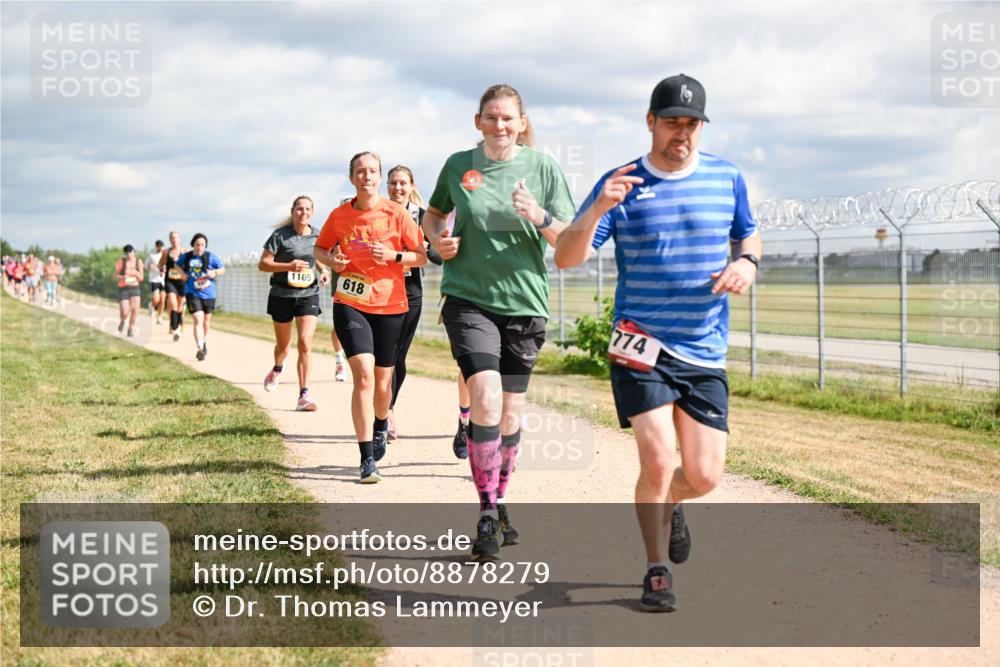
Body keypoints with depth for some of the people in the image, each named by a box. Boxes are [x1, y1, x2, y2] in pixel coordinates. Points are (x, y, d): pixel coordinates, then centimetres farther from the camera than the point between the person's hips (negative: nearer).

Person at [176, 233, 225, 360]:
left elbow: (222, 269, 4)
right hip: (192, 293, -2)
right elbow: (178, 265, 22)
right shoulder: (186, 257, 1)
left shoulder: (211, 256, -3)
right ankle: (200, 348, -25)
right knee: (198, 320, -16)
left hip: (208, 293, 2)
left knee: (207, 320, 19)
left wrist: (215, 272, -16)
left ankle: (204, 341, 43)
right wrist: (182, 273, 3)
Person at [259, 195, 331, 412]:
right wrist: (289, 266, -23)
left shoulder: (318, 237, 2)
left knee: (305, 344, -16)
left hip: (309, 296, 1)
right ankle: (277, 369, 53)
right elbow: (263, 264, -9)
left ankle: (304, 395, -13)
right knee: (283, 345, 16)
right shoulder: (280, 235, -8)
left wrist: (325, 272, -1)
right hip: (282, 296, -1)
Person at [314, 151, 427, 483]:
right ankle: (367, 460, -14)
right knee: (363, 374, -17)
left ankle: (380, 426, 46)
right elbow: (320, 249, 17)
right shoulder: (339, 215, 2)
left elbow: (422, 257, 1)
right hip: (350, 304, -1)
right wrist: (331, 260, -5)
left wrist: (393, 255, -17)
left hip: (390, 306, 1)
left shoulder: (396, 213, -3)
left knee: (383, 382, 10)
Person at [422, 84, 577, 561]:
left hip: (524, 302, 1)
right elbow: (434, 213, 21)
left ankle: (499, 502, 31)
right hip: (469, 299, -1)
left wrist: (540, 217, -20)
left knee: (510, 414, 10)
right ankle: (487, 515, -12)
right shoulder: (458, 165, 2)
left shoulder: (542, 168, 0)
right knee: (486, 399, -19)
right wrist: (438, 239, 0)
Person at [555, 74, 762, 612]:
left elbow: (748, 237, 21)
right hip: (641, 345, -3)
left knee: (704, 475, -1)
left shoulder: (726, 178, 6)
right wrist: (597, 210, -27)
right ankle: (657, 570, 8)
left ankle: (669, 504, 36)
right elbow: (566, 259, -8)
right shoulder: (622, 184, -3)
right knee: (658, 461, -14)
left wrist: (746, 264, -3)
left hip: (705, 351, 3)